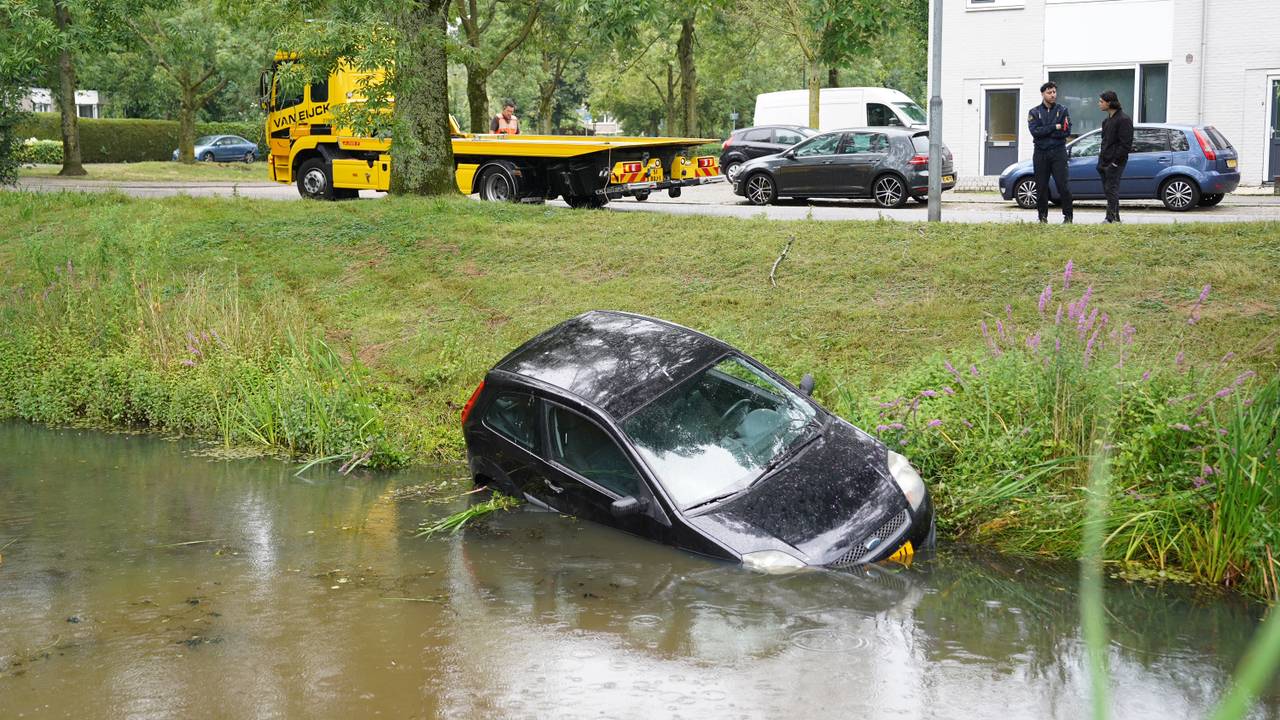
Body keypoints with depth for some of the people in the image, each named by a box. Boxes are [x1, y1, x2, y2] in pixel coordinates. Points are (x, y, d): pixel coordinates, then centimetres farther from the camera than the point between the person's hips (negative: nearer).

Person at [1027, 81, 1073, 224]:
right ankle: (1043, 216, 13)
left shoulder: (1063, 110, 5)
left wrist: (1045, 132, -11)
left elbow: (1067, 131, -7)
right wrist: (1054, 127, -13)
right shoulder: (1034, 112, 6)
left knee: (1063, 185, -7)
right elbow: (1034, 131, -10)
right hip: (1040, 154, 1)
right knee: (1041, 186, 4)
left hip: (1058, 153, -1)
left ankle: (1067, 216, -1)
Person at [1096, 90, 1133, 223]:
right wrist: (1101, 159, 15)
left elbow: (1126, 144, -17)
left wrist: (1115, 161, -19)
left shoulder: (1123, 120, -12)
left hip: (1114, 163, -9)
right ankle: (1113, 218, 14)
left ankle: (1112, 217, -10)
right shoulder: (1107, 120, 18)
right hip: (1105, 162, 9)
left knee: (1111, 190, -11)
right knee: (1108, 191, 9)